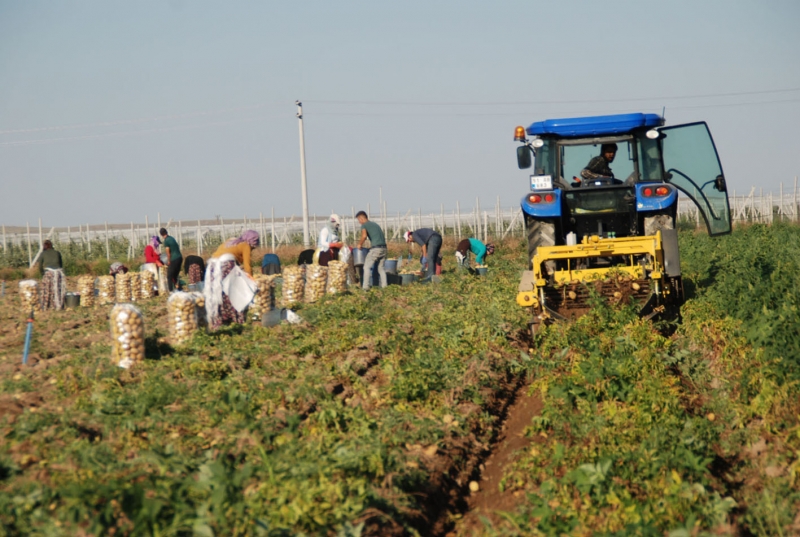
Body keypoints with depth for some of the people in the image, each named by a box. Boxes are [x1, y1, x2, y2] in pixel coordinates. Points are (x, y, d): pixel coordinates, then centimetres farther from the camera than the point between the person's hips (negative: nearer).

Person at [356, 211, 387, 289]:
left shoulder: (364, 225, 1)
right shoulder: (375, 224, 25)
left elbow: (364, 236, -19)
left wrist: (360, 244, -3)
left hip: (375, 248, -7)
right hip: (383, 248, 7)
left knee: (367, 267, -1)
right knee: (381, 268, 16)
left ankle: (366, 286, -10)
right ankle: (384, 285, 10)